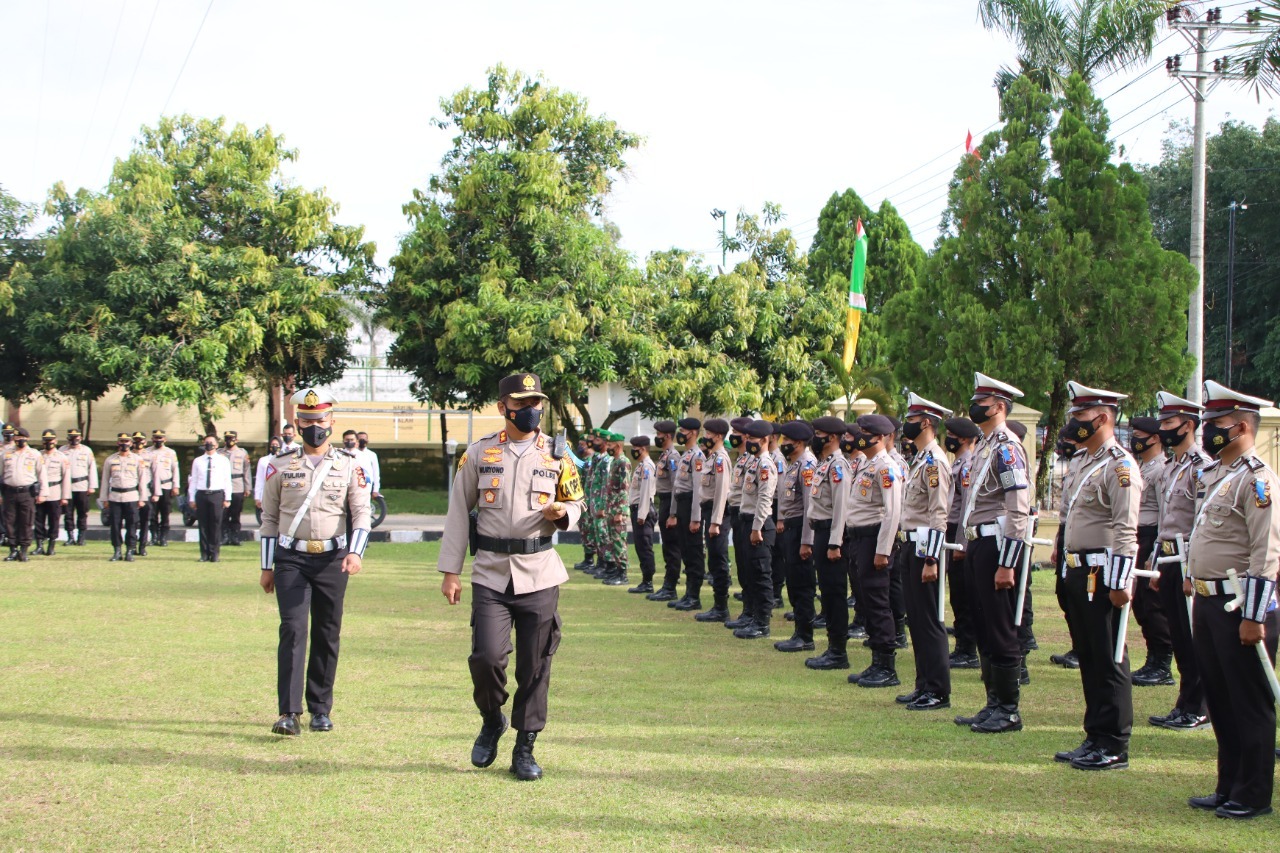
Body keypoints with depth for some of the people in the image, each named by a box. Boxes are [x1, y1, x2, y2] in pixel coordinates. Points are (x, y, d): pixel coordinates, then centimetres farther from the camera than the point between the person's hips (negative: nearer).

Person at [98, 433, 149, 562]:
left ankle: (130, 551, 4)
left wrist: (142, 499, 1)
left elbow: (143, 479, 6)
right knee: (115, 525, 1)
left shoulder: (138, 460, 6)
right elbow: (105, 480, 12)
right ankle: (117, 551, 7)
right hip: (115, 497, 1)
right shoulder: (110, 460, 9)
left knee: (131, 525, -3)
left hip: (131, 497, -1)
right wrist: (104, 499, 8)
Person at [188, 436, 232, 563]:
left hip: (217, 495, -2)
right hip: (201, 494, 2)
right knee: (203, 525, 3)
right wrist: (192, 499, 5)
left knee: (216, 525, -3)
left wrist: (227, 499, -2)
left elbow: (227, 480, 4)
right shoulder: (197, 461, 10)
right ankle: (204, 554, 9)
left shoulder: (223, 461, 6)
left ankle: (215, 554, 5)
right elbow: (193, 480, 10)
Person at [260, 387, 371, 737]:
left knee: (327, 635, 6)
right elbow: (269, 517, 9)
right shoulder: (280, 465, 6)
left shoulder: (349, 465, 5)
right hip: (291, 559, -1)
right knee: (293, 630, -13)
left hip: (332, 559, 1)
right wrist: (267, 567, 7)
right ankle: (289, 713, -15)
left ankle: (320, 710, 17)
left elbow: (362, 512, -1)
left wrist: (355, 552, -17)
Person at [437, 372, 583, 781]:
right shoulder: (479, 453, 4)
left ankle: (524, 748, 14)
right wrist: (450, 571, 1)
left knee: (535, 666, 1)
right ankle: (492, 721, 18)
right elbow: (458, 512, 6)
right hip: (490, 574, -1)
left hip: (539, 575, 1)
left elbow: (575, 503, 15)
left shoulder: (557, 454, 7)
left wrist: (562, 513, -10)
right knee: (486, 657, -11)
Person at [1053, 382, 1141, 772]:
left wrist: (1119, 583, -22)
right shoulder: (1085, 462, 17)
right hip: (1079, 574, 10)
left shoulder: (1120, 466, -13)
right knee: (1088, 659, 13)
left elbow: (1125, 531, -19)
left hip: (1102, 577, -10)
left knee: (1109, 662, -3)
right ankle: (1095, 739, 21)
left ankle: (1114, 748, 2)